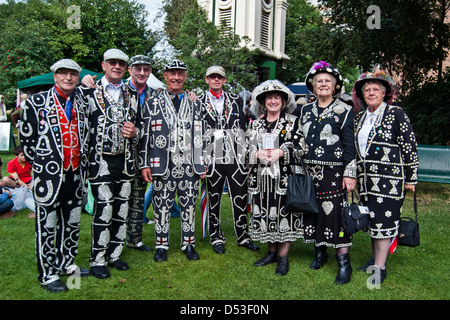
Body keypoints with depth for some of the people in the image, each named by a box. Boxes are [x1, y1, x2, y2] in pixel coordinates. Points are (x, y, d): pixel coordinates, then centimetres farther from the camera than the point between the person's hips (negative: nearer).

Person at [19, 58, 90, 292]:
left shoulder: (82, 103, 10)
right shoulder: (36, 102, -3)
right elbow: (26, 137, 0)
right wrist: (41, 163, 3)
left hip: (76, 174, 5)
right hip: (49, 174, -5)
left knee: (72, 222, 14)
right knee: (47, 225, 3)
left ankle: (65, 263, 32)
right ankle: (47, 274, 16)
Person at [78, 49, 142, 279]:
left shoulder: (132, 95, 14)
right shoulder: (88, 91, 2)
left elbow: (139, 124, 22)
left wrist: (135, 132, -2)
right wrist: (84, 158, -6)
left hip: (125, 161, 5)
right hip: (100, 162, -4)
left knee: (121, 209, 9)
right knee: (103, 210, -5)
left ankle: (114, 254, 24)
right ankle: (98, 260, 10)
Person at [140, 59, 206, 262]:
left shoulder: (194, 104, 12)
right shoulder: (153, 103, 7)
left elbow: (200, 136, 11)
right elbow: (145, 135, 3)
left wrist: (202, 164, 6)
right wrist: (144, 164, -2)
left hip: (189, 166, 2)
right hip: (162, 166, -1)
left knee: (189, 206, 8)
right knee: (162, 206, 5)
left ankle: (188, 244, 22)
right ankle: (161, 246, 20)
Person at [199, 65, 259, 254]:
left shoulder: (236, 100, 10)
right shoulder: (199, 102, 5)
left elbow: (245, 126, 11)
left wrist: (247, 155, 5)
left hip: (237, 159, 2)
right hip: (213, 160, -1)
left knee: (240, 199, 7)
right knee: (214, 200, 8)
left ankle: (243, 236, 22)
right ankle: (216, 238, 23)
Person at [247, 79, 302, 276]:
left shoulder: (292, 122, 4)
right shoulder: (256, 124, 14)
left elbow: (298, 149, -2)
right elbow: (249, 150, 11)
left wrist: (280, 152, -19)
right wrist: (258, 154, -11)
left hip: (284, 177, -3)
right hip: (261, 178, 4)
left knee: (284, 214, -2)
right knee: (265, 214, 8)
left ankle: (283, 257, 11)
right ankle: (272, 252, 24)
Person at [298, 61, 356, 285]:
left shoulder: (344, 111, 0)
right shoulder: (305, 110, 14)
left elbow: (350, 145, -4)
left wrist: (350, 174, -10)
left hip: (333, 172, -4)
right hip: (309, 171, 5)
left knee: (335, 213, -6)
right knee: (312, 211, 8)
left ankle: (344, 263, 4)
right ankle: (319, 253, 25)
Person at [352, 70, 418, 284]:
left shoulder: (396, 114, -5)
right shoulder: (359, 118, 13)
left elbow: (410, 146, -6)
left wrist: (410, 178, -6)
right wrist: (357, 175, 16)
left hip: (389, 178, -6)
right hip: (367, 181, 6)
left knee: (384, 219, -5)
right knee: (372, 220, 12)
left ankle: (380, 267, 4)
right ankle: (375, 258, 25)